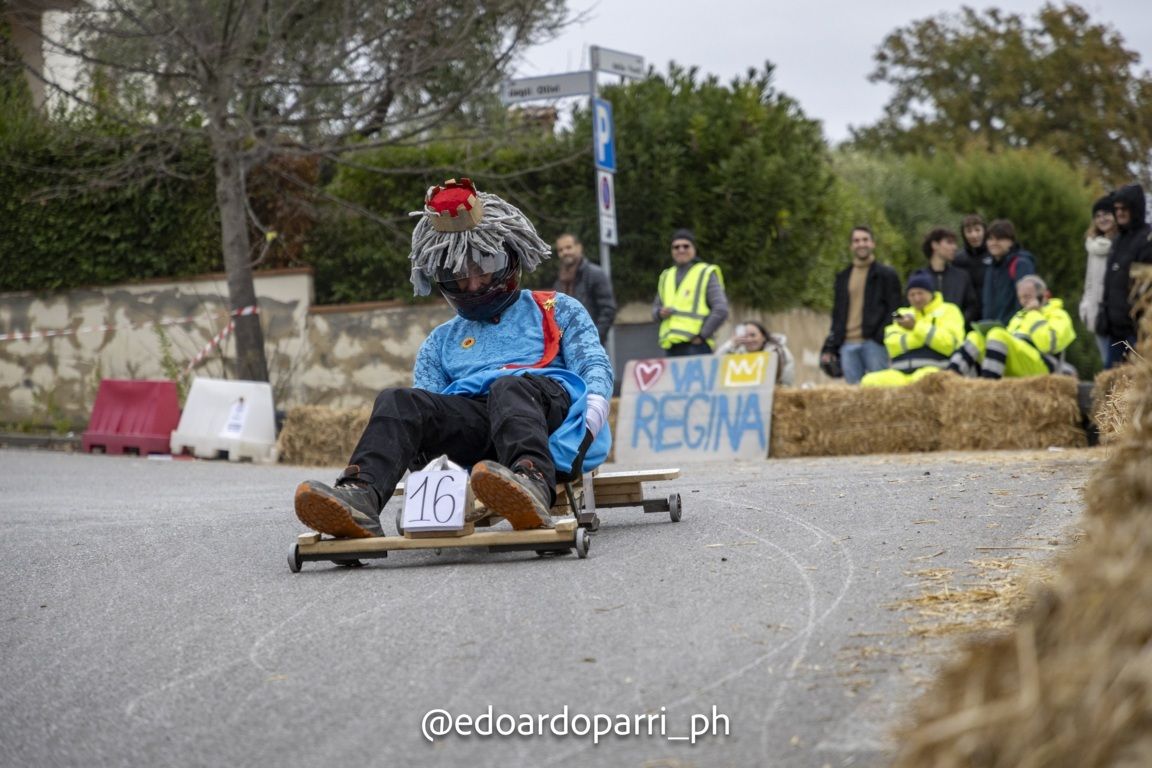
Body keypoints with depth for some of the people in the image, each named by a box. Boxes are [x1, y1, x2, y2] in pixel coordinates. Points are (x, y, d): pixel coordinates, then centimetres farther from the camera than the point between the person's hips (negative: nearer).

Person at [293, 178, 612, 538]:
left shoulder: (557, 311, 26)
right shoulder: (441, 342, 36)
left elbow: (595, 367, 12)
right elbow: (429, 399, 24)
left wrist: (590, 425, -11)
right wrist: (417, 452, -2)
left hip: (550, 405, -3)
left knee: (509, 387, -38)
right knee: (398, 401, -26)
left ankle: (533, 484, -67)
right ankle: (360, 497, -52)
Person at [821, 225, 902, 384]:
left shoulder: (886, 274, 7)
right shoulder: (843, 277, 21)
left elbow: (894, 311, 1)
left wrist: (883, 337, -13)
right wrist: (830, 348, 13)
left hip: (874, 343, -4)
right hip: (847, 345, 4)